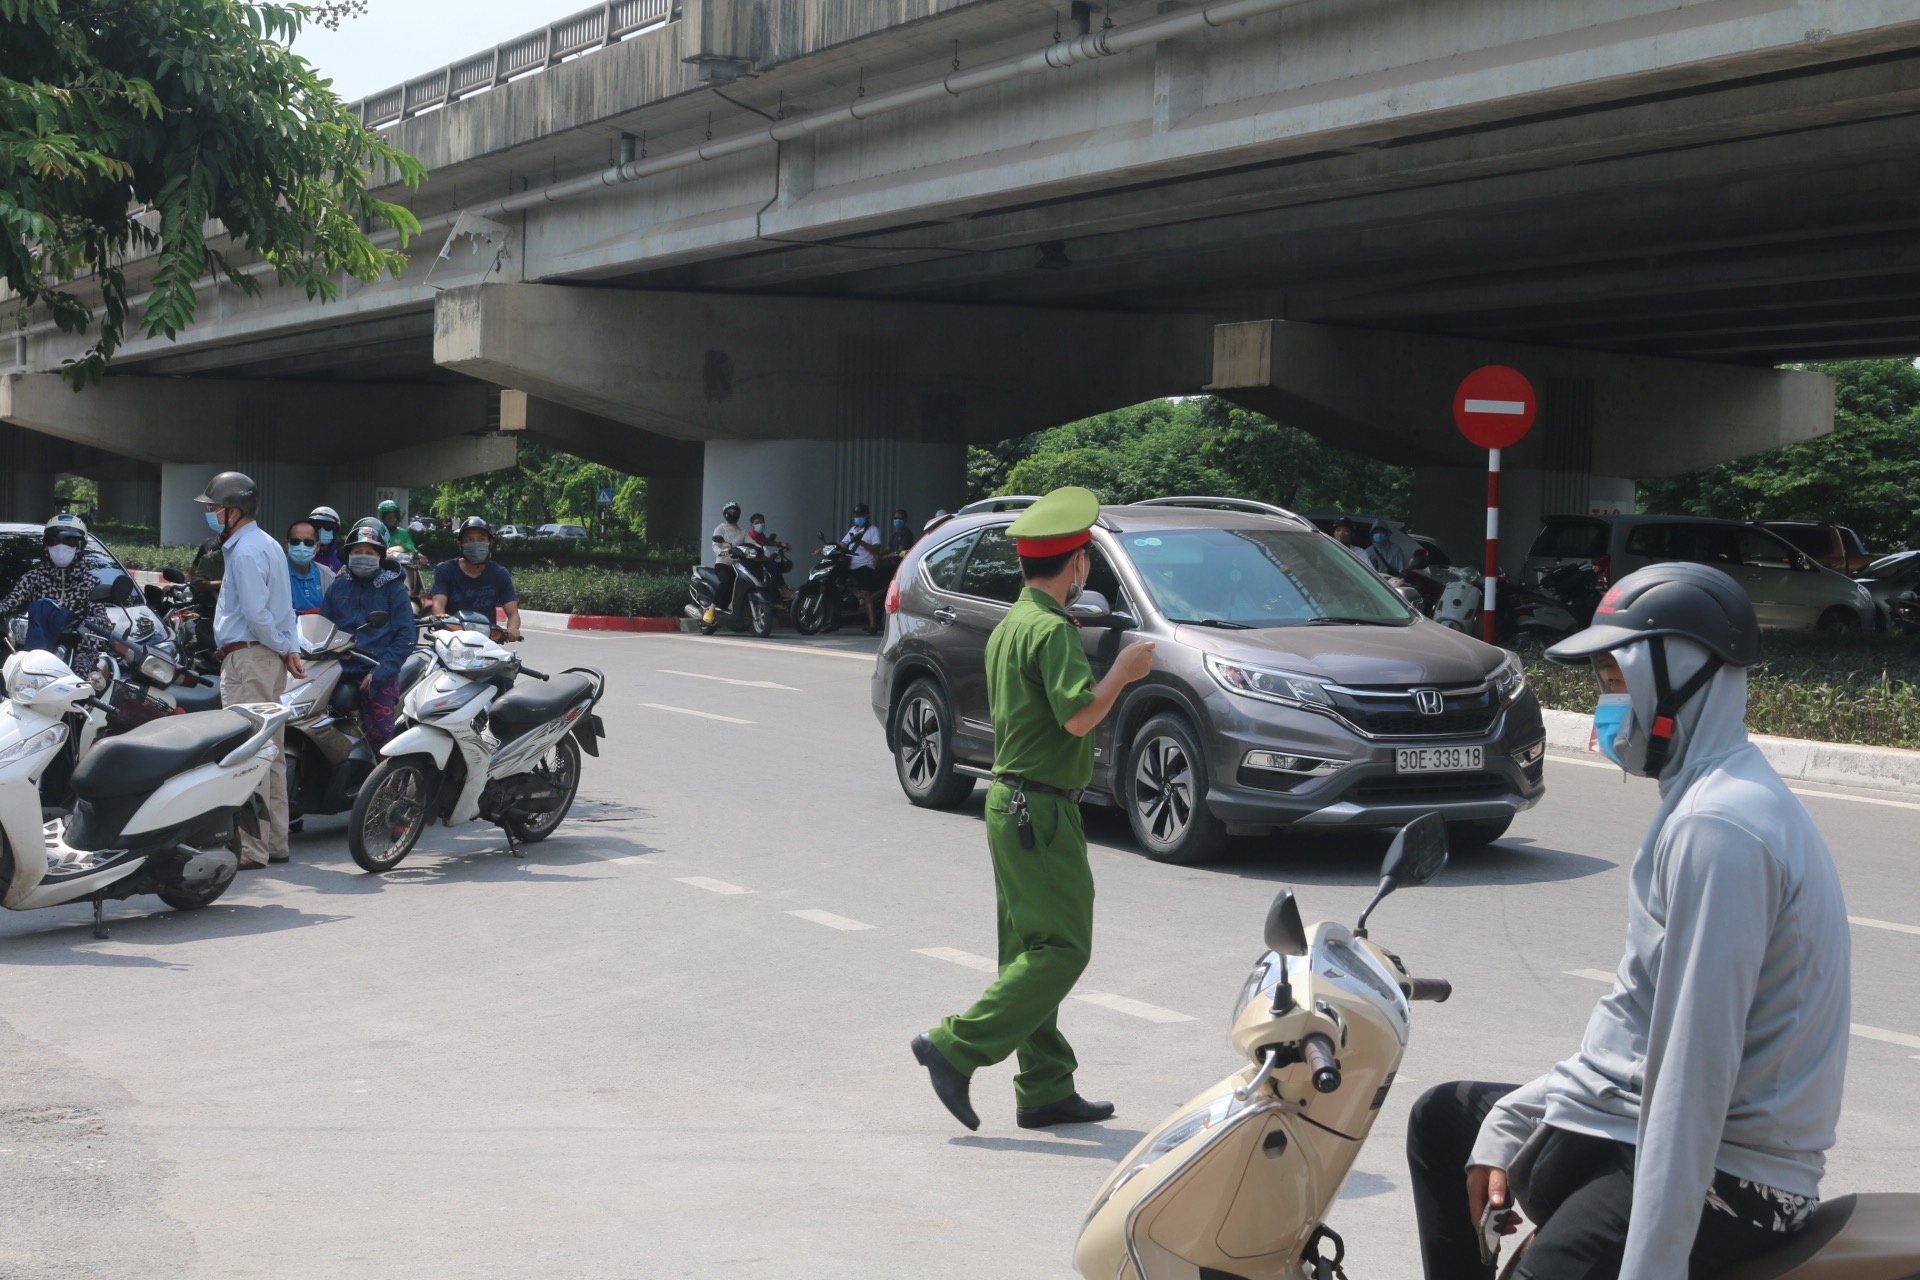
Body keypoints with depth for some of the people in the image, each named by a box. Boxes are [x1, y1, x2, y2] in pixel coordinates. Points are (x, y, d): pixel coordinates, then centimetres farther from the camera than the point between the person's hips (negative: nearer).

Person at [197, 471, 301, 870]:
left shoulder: (244, 552, -13)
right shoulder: (268, 545, 19)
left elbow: (256, 614, -19)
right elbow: (285, 607, 17)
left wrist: (282, 648, -6)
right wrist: (291, 648, 7)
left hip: (247, 657, -10)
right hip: (269, 658, 10)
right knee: (270, 753, 12)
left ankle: (252, 847, -10)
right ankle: (275, 842, 16)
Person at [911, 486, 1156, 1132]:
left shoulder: (1008, 626, 14)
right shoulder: (1052, 630, -16)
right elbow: (1079, 716, -24)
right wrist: (1122, 670, -9)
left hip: (1010, 800, 10)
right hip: (1041, 809, -10)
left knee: (1031, 950, 10)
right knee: (1061, 947, -8)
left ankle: (1046, 1090, 14)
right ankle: (956, 1048, -12)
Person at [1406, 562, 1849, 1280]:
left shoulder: (1716, 829, -21)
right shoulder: (1709, 799, 14)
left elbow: (1694, 1066, -26)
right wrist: (1509, 1121, 17)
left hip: (1720, 1172, -11)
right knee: (1444, 1118, 26)